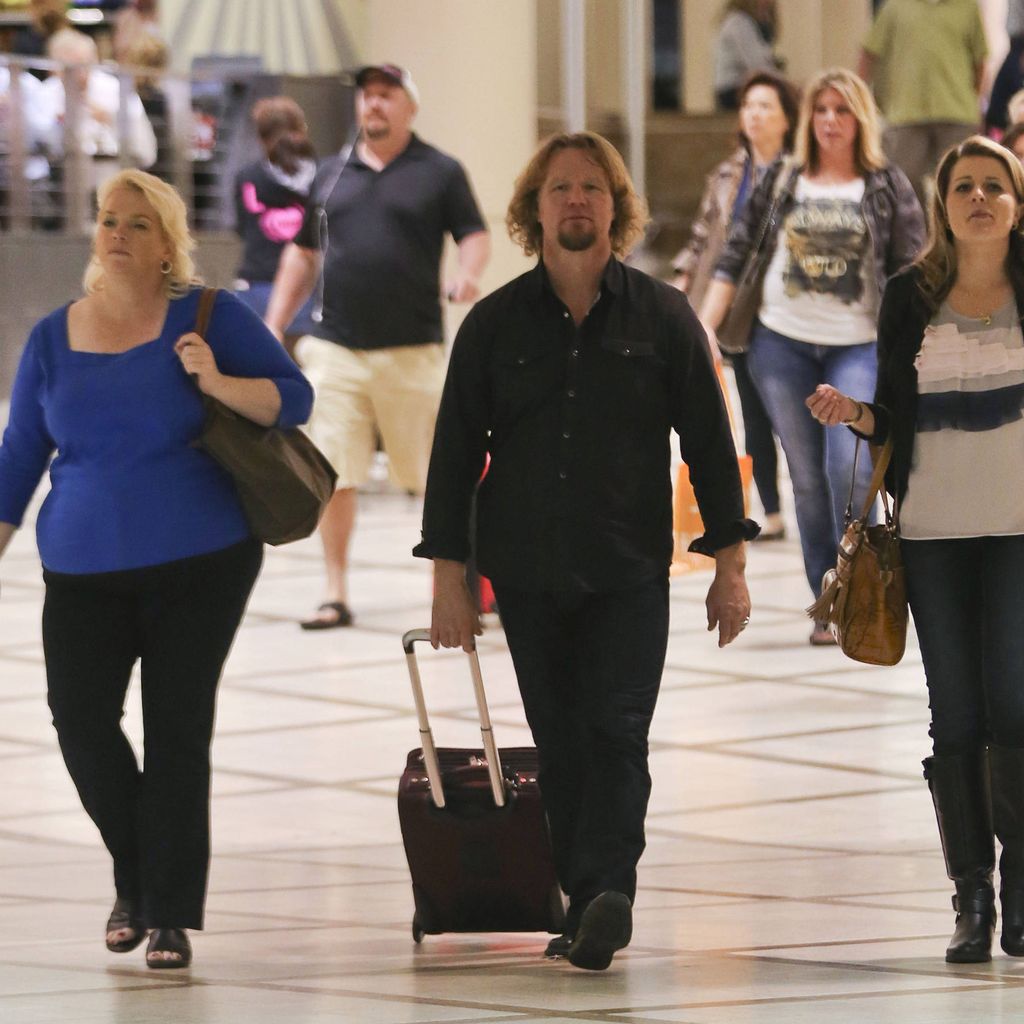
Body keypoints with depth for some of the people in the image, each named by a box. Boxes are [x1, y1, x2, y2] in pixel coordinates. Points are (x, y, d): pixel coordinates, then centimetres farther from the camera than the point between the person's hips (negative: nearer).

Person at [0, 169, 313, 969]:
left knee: (178, 729, -3)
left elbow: (294, 398, -4)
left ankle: (173, 915, 5)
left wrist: (219, 383, -21)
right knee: (80, 716, -11)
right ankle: (136, 879, 12)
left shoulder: (210, 319, -2)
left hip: (200, 564, -2)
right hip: (85, 570, 2)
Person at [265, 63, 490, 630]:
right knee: (333, 476, -2)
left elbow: (475, 237, 2)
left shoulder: (439, 172, 4)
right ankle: (336, 593, 5)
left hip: (412, 350, -3)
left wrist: (467, 273, -21)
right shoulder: (332, 174, 14)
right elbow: (301, 255, 19)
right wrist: (273, 328, 13)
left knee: (435, 472, 2)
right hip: (335, 347, 3)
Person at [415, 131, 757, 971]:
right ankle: (589, 903, 8)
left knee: (617, 729, -14)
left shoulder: (662, 317, 3)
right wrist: (449, 578, 2)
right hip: (527, 576, 2)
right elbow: (456, 452, 7)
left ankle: (609, 891, -23)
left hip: (630, 571, -2)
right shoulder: (495, 324, 5)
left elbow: (709, 444, 5)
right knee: (560, 744, 4)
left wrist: (729, 566, 2)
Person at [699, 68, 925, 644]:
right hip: (782, 343, 2)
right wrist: (703, 328, 0)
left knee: (850, 464, -20)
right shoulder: (782, 182, 6)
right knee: (808, 478, 4)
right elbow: (737, 256, 8)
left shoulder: (888, 187, 2)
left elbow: (912, 274, 2)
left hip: (859, 346, -2)